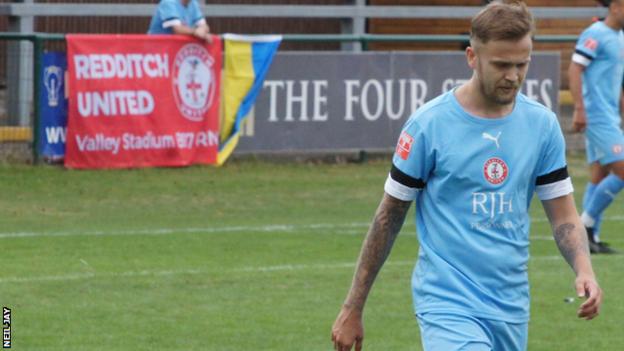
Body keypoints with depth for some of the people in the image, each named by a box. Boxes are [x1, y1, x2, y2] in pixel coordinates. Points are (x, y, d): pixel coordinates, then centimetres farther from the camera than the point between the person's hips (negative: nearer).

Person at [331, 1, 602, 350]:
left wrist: (584, 270, -12)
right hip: (448, 306, -5)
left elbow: (564, 215, 9)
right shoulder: (429, 124, -7)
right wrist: (352, 309, 2)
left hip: (512, 309, 5)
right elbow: (389, 217, 0)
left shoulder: (543, 124, 4)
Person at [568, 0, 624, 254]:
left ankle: (590, 237, 10)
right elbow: (574, 70, -16)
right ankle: (586, 224, -4)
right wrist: (579, 109, -21)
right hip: (597, 116, -9)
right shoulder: (595, 35, -12)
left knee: (600, 175, 8)